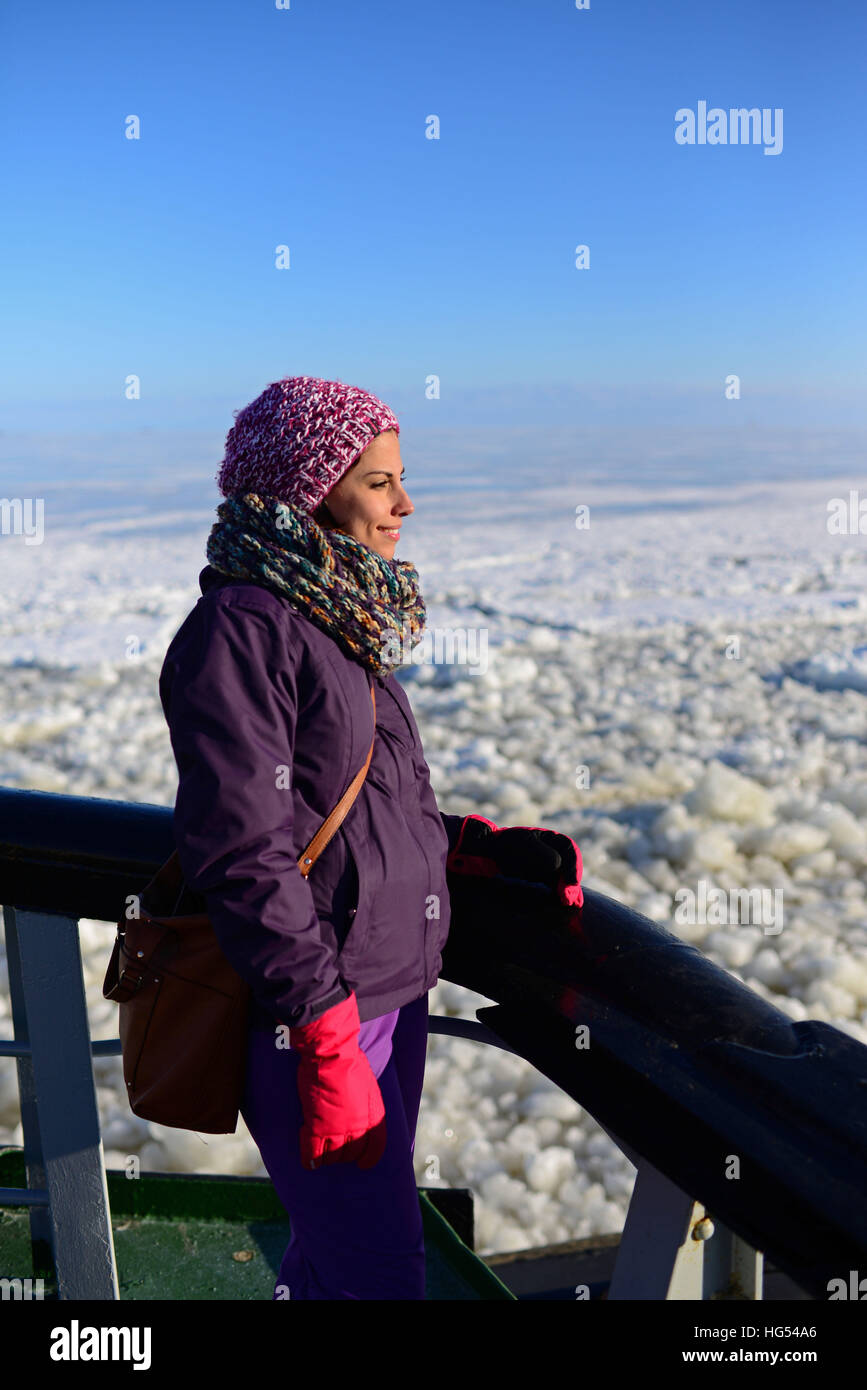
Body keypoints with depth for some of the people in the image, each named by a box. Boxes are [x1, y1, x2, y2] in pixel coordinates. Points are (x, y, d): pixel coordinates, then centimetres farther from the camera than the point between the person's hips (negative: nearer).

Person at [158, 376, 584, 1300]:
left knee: (337, 1246, 20)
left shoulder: (337, 619, 12)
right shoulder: (240, 628, -16)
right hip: (312, 1017, -9)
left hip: (391, 993, 9)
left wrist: (480, 845, 6)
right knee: (378, 1273, 0)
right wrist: (328, 1047, -20)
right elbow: (245, 858, -21)